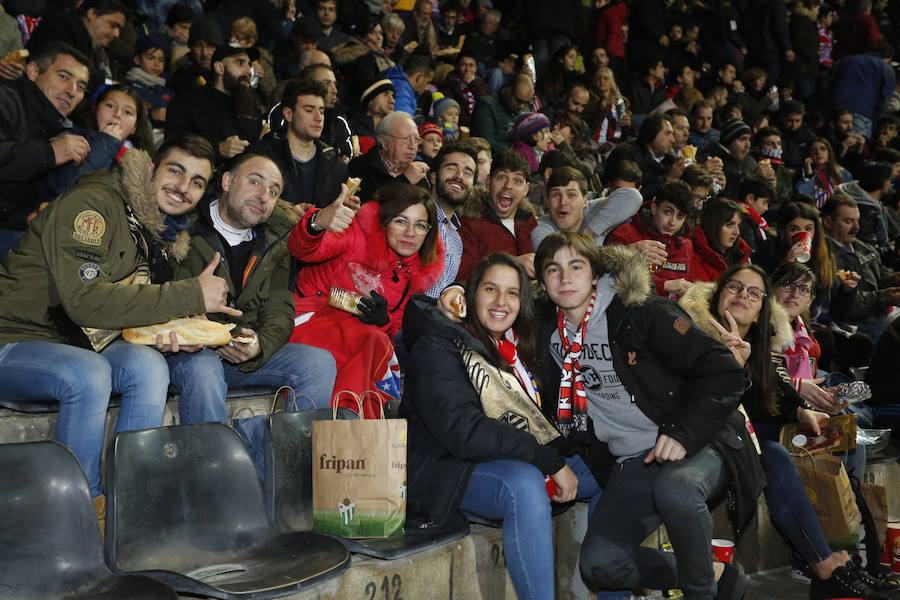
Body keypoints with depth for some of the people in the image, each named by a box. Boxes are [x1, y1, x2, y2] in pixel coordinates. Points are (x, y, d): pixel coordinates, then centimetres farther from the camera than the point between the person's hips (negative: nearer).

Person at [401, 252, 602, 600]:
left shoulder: (513, 348, 11)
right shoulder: (437, 348, -14)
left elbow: (535, 420, 16)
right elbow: (463, 431, -27)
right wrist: (551, 460, -26)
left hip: (517, 464, 9)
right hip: (446, 472, -9)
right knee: (524, 483, -37)